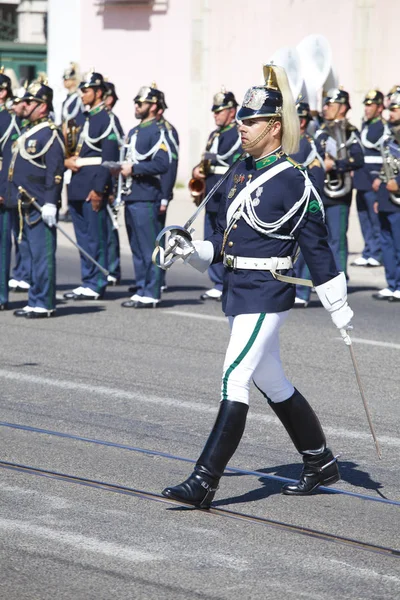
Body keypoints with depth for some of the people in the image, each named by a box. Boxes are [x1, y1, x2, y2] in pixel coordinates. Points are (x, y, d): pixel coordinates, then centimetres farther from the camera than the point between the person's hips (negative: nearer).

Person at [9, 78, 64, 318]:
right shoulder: (28, 132, 18)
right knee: (35, 254, 12)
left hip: (41, 206, -9)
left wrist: (50, 204, -21)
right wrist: (15, 196, 22)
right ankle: (36, 302, 17)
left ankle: (44, 304, -3)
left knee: (42, 255, -6)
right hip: (27, 205, 9)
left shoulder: (51, 134, -11)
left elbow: (56, 172, -17)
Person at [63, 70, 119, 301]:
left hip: (94, 186, -9)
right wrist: (67, 160, 0)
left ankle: (96, 285, 0)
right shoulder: (81, 118, 16)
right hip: (77, 186, 9)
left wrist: (99, 189, -19)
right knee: (83, 237, 11)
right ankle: (88, 283, 17)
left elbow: (109, 158, -15)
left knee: (96, 237, -4)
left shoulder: (107, 119, -9)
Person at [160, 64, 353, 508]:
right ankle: (321, 464, 31)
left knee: (234, 379, -13)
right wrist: (192, 251, -3)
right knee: (272, 383, 17)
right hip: (237, 290, 9)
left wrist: (339, 308, -6)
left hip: (266, 294, -9)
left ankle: (205, 480, -14)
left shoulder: (293, 181, -12)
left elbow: (317, 249, -9)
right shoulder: (239, 173, 11)